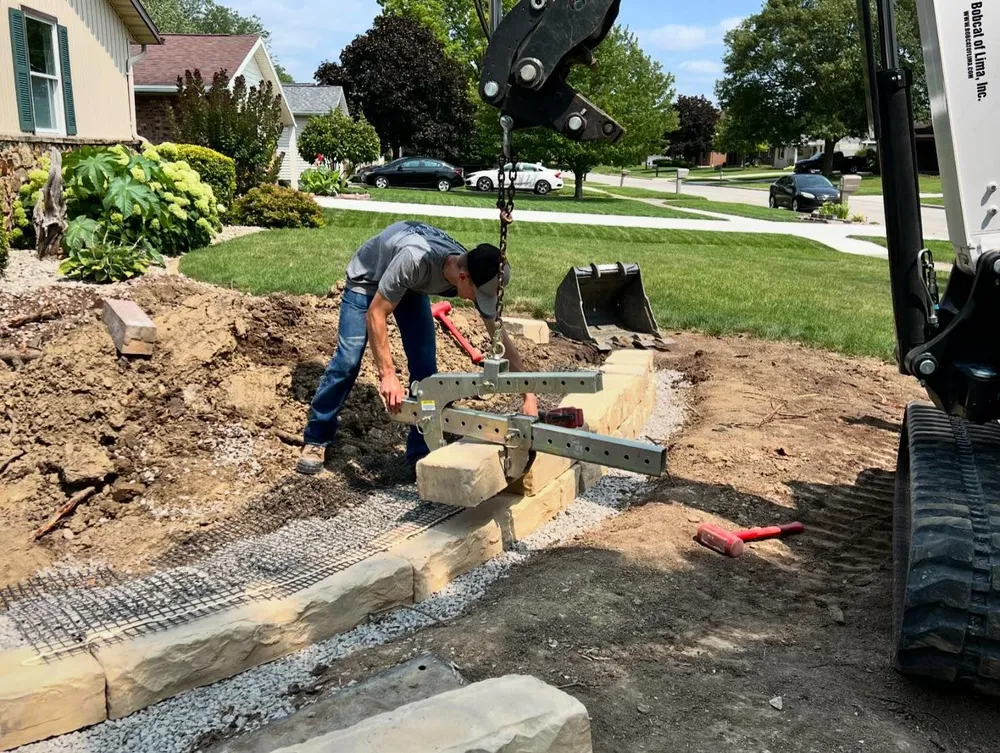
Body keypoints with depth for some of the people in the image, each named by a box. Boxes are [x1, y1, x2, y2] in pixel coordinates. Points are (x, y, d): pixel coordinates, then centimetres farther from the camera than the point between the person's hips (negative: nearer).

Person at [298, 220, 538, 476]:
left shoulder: (476, 276, -28)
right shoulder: (416, 259, -46)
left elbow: (501, 339, -20)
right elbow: (375, 314, -36)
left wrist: (529, 396, -25)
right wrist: (387, 375, -41)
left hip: (411, 287, 5)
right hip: (367, 280, -4)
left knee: (425, 366, -7)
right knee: (348, 361, -11)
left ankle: (422, 454, 3)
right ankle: (316, 440, 6)